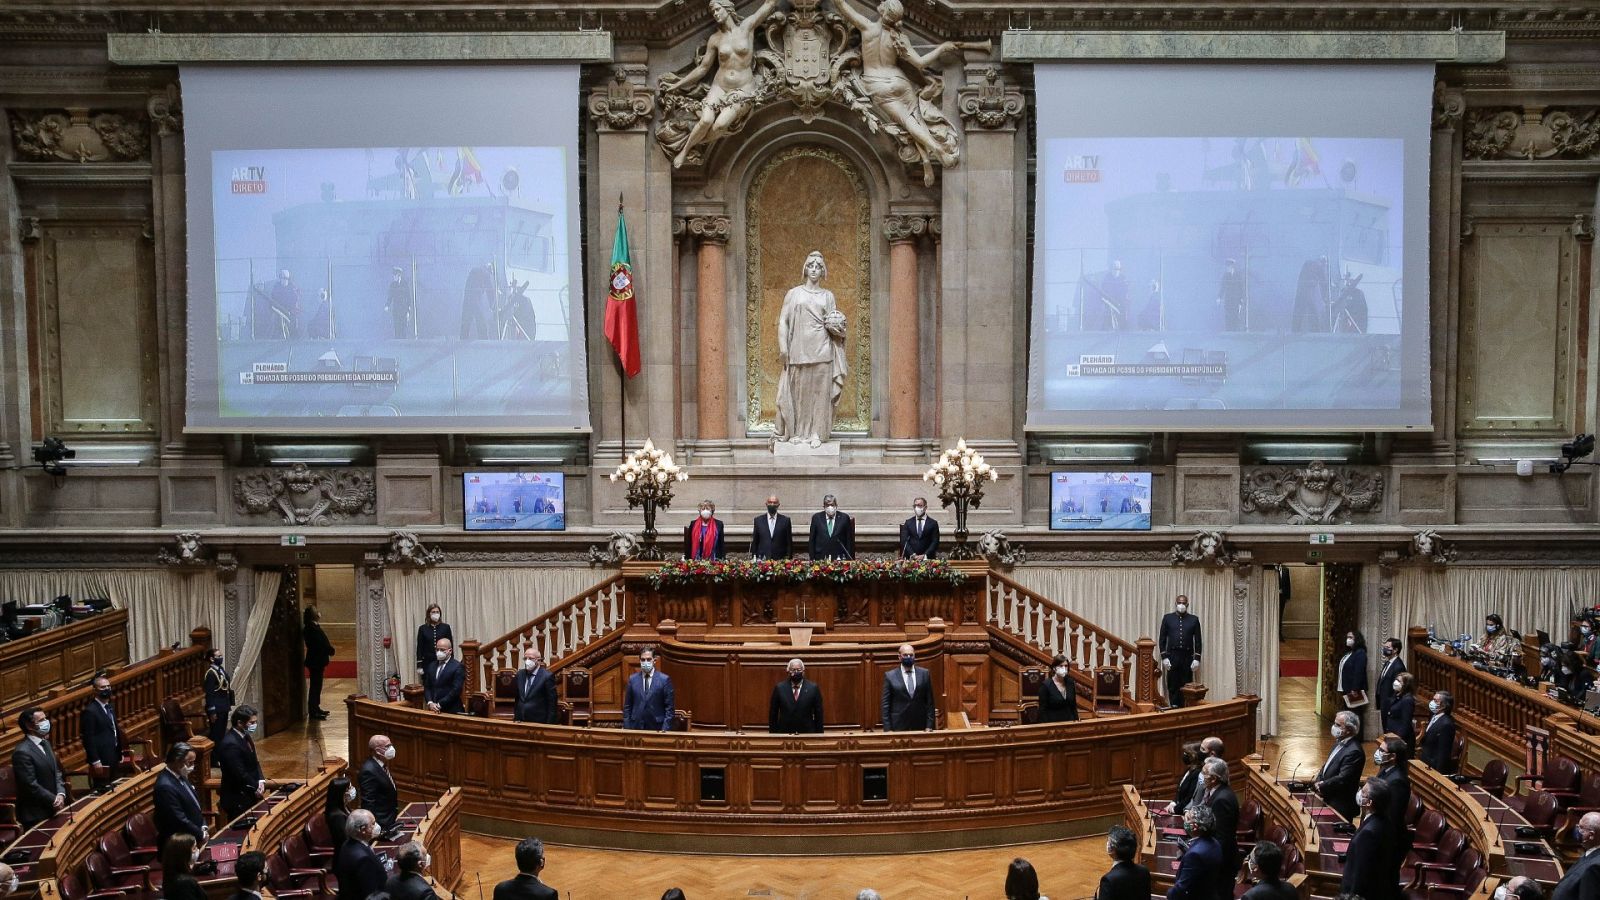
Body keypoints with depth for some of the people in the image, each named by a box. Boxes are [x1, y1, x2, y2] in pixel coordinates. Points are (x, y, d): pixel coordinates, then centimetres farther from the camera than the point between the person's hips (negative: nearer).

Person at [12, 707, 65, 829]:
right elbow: (30, 785, -21)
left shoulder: (45, 743, 10)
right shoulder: (22, 752, -19)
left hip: (51, 810, 8)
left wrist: (61, 793, -3)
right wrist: (54, 799, -14)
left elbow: (56, 772, 13)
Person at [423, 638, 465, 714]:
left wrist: (440, 705, -15)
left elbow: (456, 690, -13)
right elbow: (427, 687, 11)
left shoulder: (458, 667, -7)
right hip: (433, 710, 5)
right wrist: (430, 703, -6)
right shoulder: (431, 666, 13)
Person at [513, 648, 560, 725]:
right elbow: (517, 700, 16)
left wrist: (549, 724, -13)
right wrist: (516, 718, 9)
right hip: (521, 722, 5)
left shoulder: (547, 676, -9)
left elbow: (552, 703, -10)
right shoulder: (520, 675, 9)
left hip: (539, 722, -5)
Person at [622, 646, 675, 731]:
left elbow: (670, 708, -2)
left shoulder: (664, 679, -1)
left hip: (657, 728, -2)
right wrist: (626, 728, 1)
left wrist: (665, 729, -9)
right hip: (636, 728, 2)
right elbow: (627, 707, 9)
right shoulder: (633, 679, 7)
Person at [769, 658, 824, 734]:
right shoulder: (779, 688, 2)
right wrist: (773, 734, 1)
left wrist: (819, 735, -1)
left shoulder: (813, 688, 0)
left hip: (807, 733, 0)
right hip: (784, 734, 0)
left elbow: (819, 714, 2)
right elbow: (773, 714, 6)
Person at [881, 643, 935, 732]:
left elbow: (930, 701, 7)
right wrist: (887, 729, -6)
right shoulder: (890, 676, 1)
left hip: (920, 727, 2)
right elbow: (885, 704, 1)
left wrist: (929, 725, 0)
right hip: (898, 728, -1)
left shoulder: (924, 673, 6)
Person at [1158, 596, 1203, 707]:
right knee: (1173, 685, 1)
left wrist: (1197, 659, -2)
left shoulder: (1194, 619, 6)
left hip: (1188, 657, 0)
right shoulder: (1168, 618, 5)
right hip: (1172, 656, 0)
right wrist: (1164, 657, -4)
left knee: (1186, 685, 1)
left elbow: (1198, 640, 5)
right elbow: (1162, 639, 4)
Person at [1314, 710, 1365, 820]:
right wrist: (1318, 781, -1)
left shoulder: (1353, 751, -24)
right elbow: (1327, 765, 16)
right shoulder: (1340, 742, 6)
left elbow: (1342, 779, -25)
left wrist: (1322, 786, -13)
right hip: (1329, 800, 9)